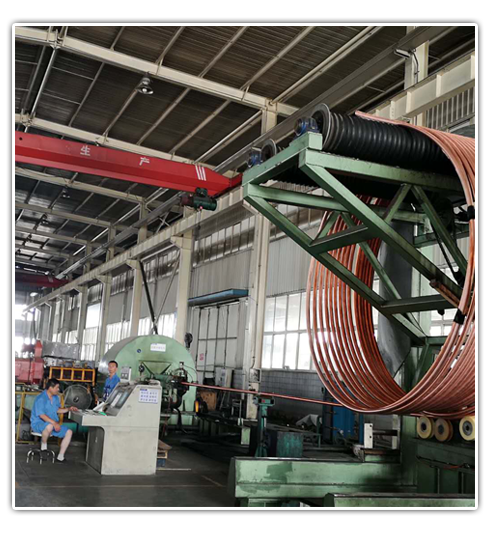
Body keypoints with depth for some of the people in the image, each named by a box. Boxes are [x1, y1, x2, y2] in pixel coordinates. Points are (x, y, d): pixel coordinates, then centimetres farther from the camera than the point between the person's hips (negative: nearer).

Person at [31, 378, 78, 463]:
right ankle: (43, 445, -14)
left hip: (53, 424, 8)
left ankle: (60, 457, -3)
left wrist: (68, 409, 5)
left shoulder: (56, 397, 8)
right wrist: (54, 423, -34)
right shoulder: (41, 398, -19)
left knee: (69, 432, -7)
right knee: (49, 426, -42)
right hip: (38, 423, -8)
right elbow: (41, 415, -26)